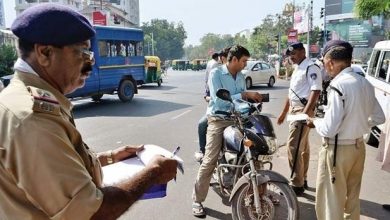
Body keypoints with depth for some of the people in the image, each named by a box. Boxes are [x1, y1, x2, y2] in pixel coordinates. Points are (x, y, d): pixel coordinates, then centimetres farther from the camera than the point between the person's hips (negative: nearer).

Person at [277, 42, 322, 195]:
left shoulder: (311, 68, -12)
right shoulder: (297, 69, 18)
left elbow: (316, 91, -21)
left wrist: (305, 112, -29)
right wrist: (284, 112, 24)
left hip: (303, 110, -10)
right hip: (294, 109, 10)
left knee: (293, 146, -12)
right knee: (302, 146, 15)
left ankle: (297, 185, -4)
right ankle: (303, 180, 26)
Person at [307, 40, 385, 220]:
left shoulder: (338, 85, -22)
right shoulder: (365, 83, 2)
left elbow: (329, 129, -22)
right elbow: (379, 118, 13)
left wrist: (315, 122, -4)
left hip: (338, 150, -8)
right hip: (359, 146, 8)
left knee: (331, 201, 6)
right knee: (352, 197, 24)